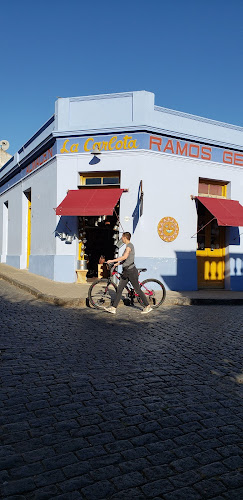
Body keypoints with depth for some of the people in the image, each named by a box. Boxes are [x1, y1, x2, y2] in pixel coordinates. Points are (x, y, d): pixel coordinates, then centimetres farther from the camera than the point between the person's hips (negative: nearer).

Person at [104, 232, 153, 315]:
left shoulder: (129, 245, -13)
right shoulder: (128, 246, 17)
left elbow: (125, 257, -29)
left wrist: (112, 260, -27)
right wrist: (117, 263, 21)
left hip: (131, 271, -10)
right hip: (126, 271, 10)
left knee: (137, 289, -1)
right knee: (119, 289, 4)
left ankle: (148, 306, 10)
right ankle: (113, 308, 6)